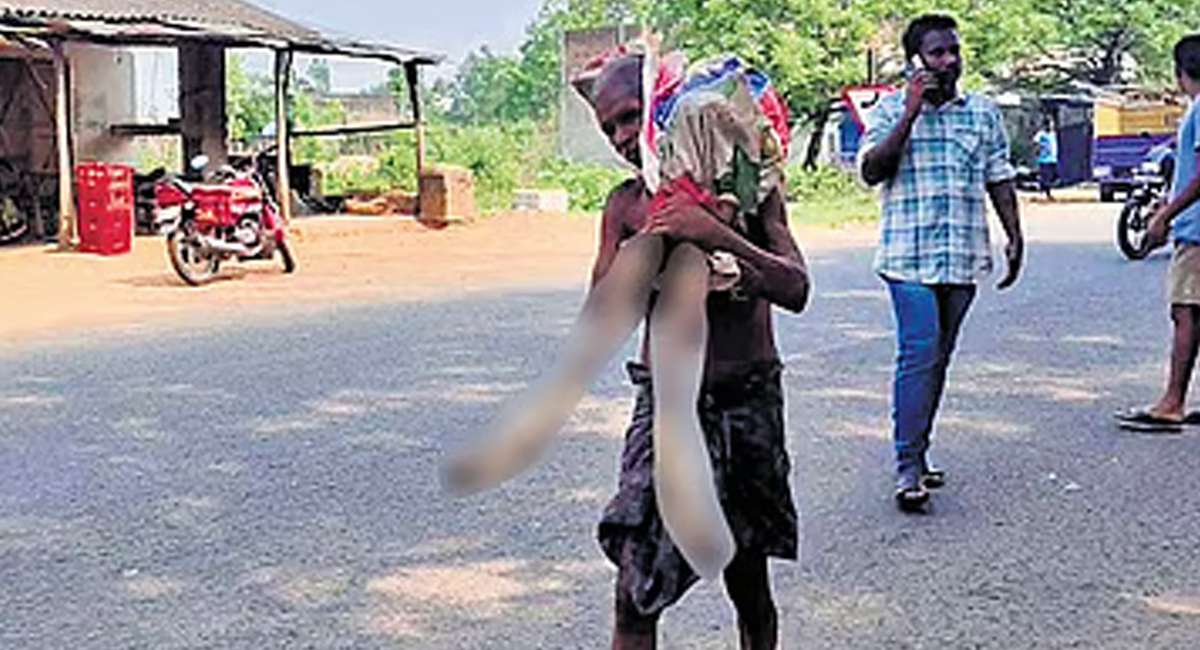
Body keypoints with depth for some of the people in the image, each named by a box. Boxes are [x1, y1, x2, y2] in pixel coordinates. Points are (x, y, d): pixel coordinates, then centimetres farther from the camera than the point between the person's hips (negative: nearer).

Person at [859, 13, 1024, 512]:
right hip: (908, 257, -4)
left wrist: (1015, 237, 9)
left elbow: (1000, 180, 16)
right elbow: (871, 171, -11)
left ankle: (917, 452, 20)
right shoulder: (890, 110, 2)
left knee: (938, 359, 10)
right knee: (918, 355, -13)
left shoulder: (982, 113, 12)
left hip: (963, 259, 4)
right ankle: (907, 468, -10)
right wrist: (911, 113, -14)